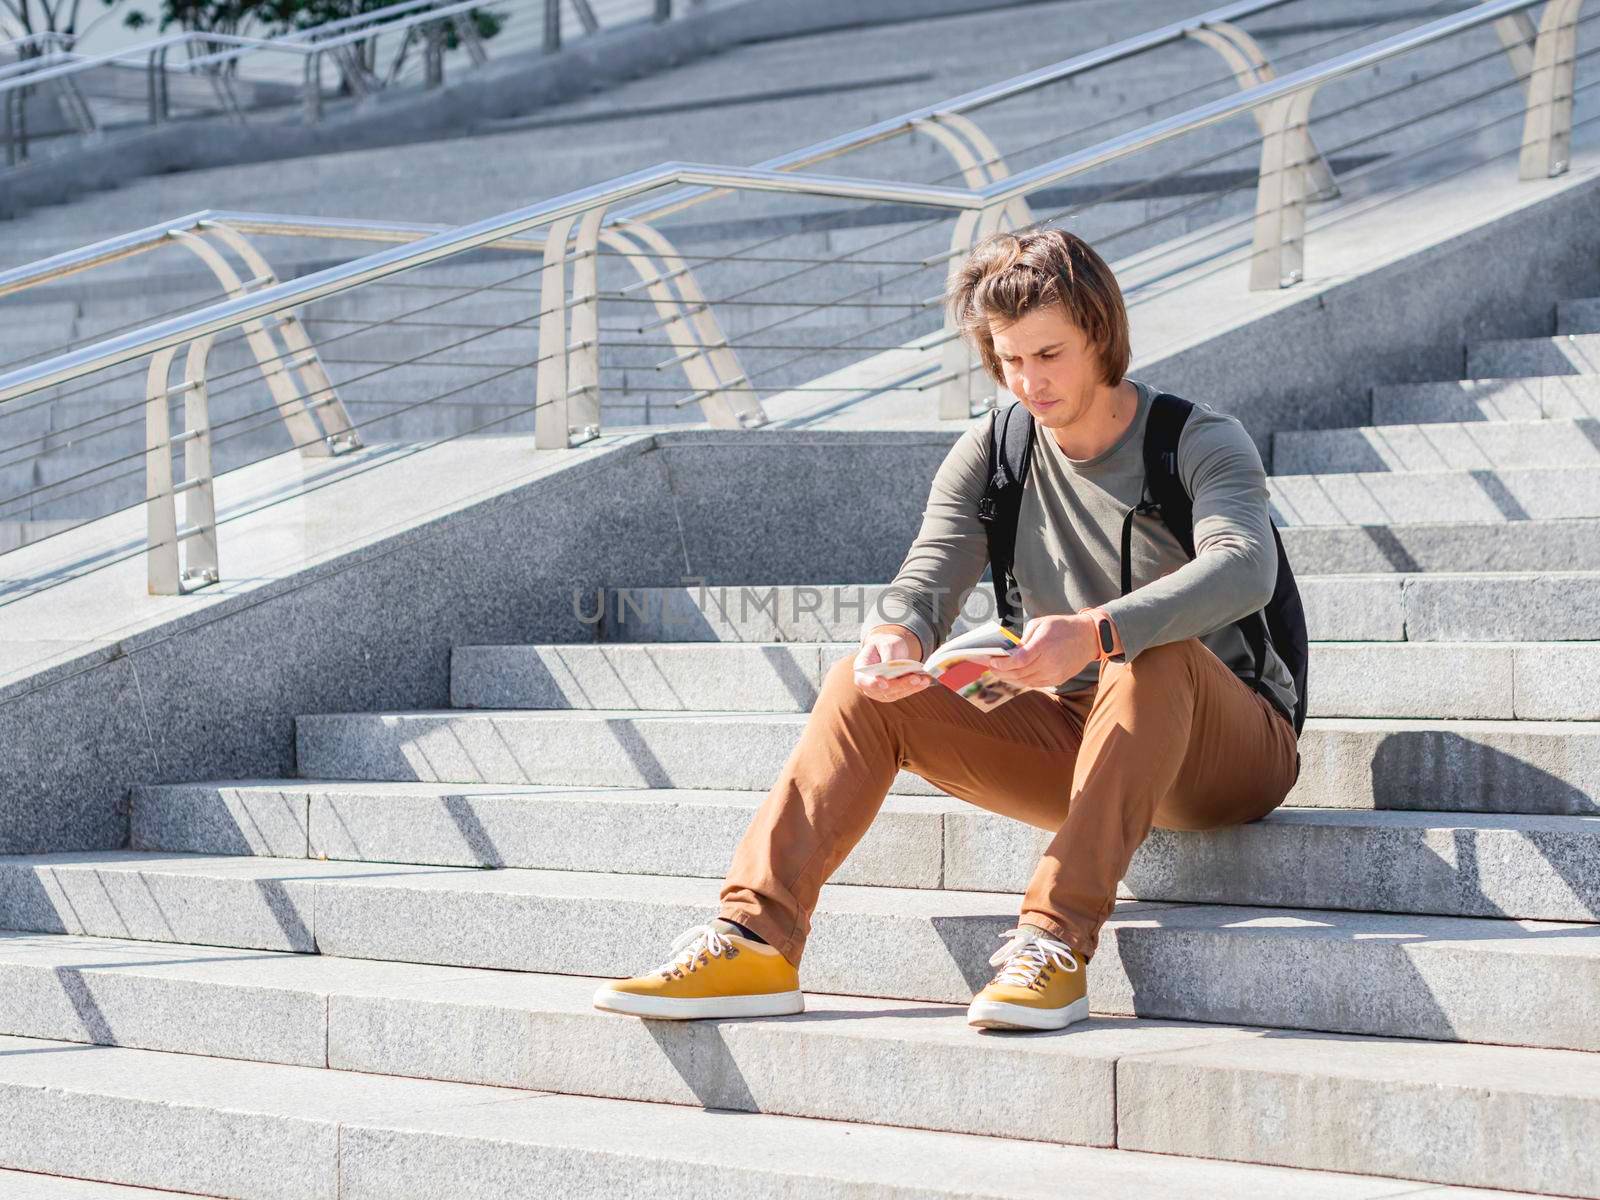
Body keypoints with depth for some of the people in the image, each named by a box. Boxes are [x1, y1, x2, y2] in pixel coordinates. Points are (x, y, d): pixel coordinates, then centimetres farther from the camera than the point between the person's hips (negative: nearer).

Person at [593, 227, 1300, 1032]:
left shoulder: (1203, 444, -10)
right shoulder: (990, 457, 6)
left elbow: (1244, 567, -30)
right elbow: (926, 583, -5)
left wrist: (1097, 633, -47)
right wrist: (894, 637, -31)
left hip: (1231, 744, -4)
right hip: (1073, 740, 5)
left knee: (1155, 656, -38)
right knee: (862, 685, -12)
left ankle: (1057, 942, -42)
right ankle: (754, 942, -24)